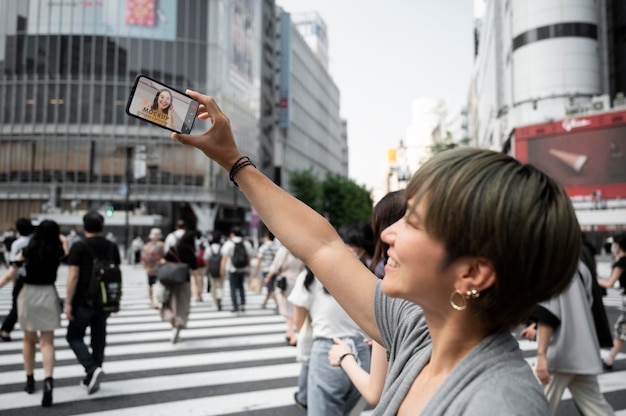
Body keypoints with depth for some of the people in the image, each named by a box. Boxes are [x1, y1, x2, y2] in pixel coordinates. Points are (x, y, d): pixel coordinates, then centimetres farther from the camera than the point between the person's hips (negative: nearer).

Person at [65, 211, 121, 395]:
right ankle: (91, 379, 19)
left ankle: (92, 369, -10)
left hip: (83, 301, -4)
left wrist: (68, 302, -9)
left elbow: (73, 276, -14)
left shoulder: (79, 246, -9)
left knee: (74, 337, 9)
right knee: (98, 338, 12)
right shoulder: (112, 247, 5)